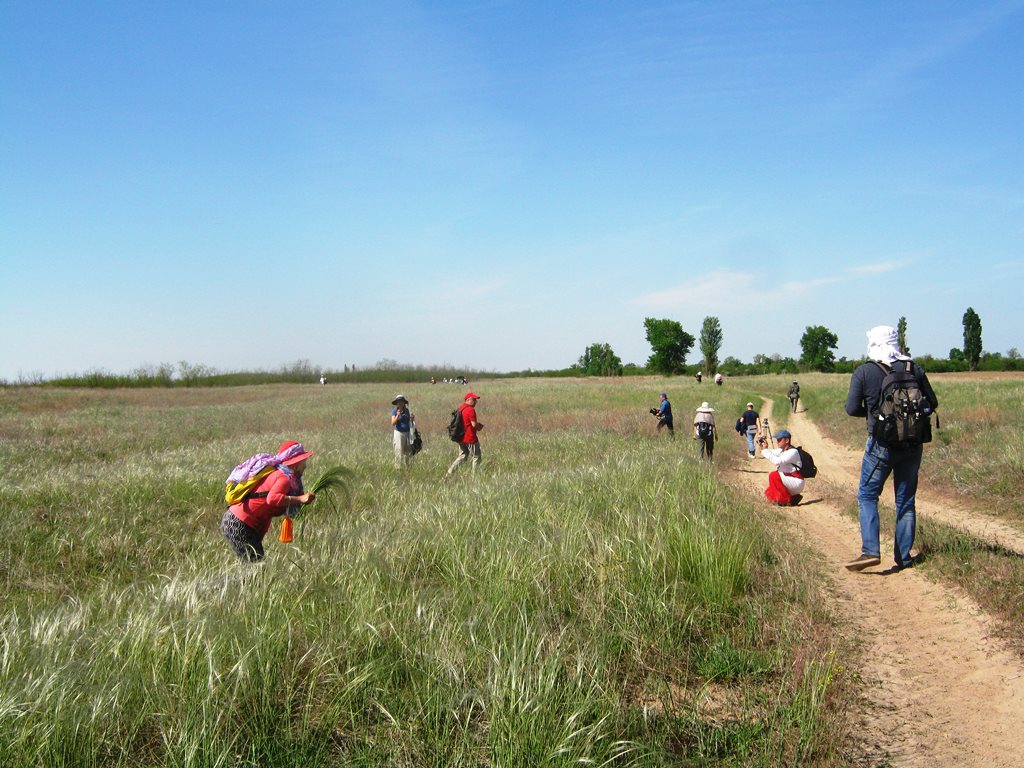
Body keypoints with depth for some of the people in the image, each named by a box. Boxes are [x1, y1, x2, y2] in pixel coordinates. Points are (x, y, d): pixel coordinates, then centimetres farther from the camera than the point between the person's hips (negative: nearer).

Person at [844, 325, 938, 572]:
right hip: (912, 445, 4)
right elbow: (932, 403, 5)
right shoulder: (914, 369, 2)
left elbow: (852, 408, -9)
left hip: (881, 443, -3)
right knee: (906, 500, 11)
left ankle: (870, 551, -9)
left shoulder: (864, 372, -7)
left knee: (867, 495, 6)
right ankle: (904, 557, 14)